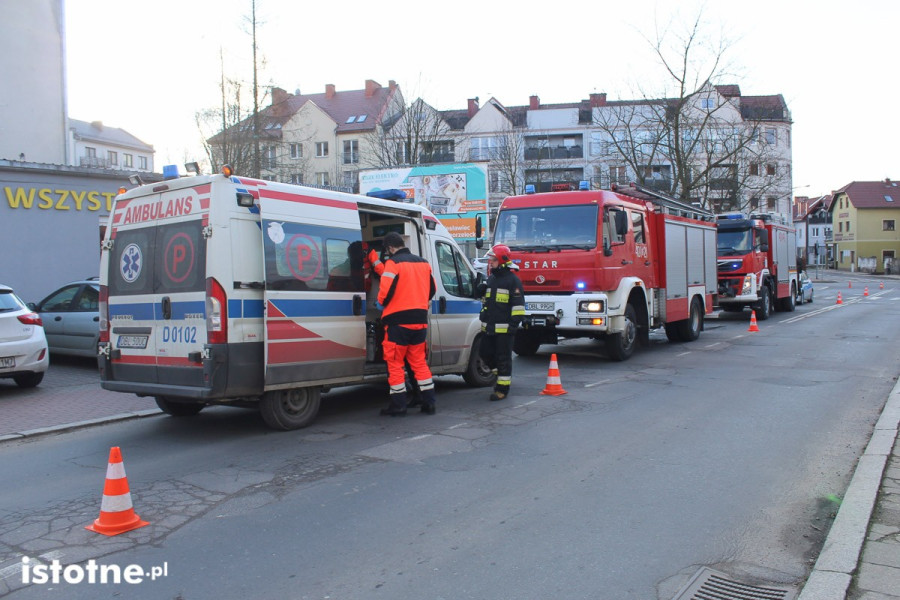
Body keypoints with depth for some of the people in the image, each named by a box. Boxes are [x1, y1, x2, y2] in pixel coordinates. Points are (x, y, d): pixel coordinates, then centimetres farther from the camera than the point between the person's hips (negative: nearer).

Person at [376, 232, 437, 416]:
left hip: (398, 320, -6)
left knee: (395, 363, 3)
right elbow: (432, 290, 17)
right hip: (420, 320, 6)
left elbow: (385, 292, -16)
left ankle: (398, 406, 5)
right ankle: (429, 403, 15)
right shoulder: (423, 263, 12)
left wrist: (381, 302, 4)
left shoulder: (393, 263, -10)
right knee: (419, 362, 14)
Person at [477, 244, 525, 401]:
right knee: (486, 353, 12)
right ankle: (501, 375, 32)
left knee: (503, 358, -2)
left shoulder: (513, 280, -8)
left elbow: (518, 304, -12)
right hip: (489, 327, 8)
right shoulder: (491, 278, 17)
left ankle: (503, 387, 5)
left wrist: (515, 322, -16)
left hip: (504, 328, -8)